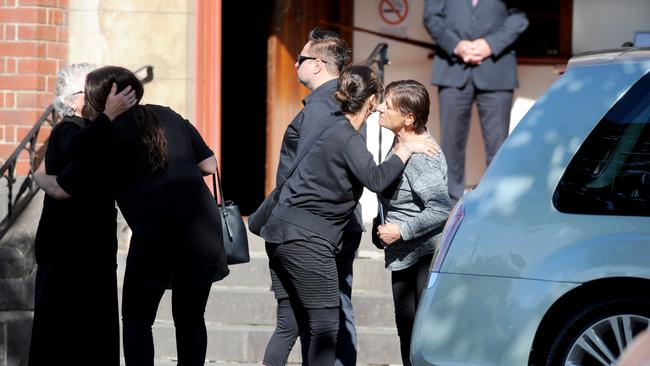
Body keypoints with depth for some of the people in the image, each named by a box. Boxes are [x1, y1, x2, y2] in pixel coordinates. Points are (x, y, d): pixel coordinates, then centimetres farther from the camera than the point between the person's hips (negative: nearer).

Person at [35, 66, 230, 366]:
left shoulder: (105, 133, 4)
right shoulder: (168, 116, 15)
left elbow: (61, 190, 10)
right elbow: (209, 165, 14)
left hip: (154, 234, -4)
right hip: (203, 226, 4)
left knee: (136, 319, 11)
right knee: (190, 318, 14)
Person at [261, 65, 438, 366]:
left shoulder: (333, 127, 14)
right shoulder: (347, 138, -13)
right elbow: (376, 179, -24)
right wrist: (405, 149, -13)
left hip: (283, 235, 10)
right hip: (306, 239, -10)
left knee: (310, 324, 13)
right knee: (326, 323, -7)